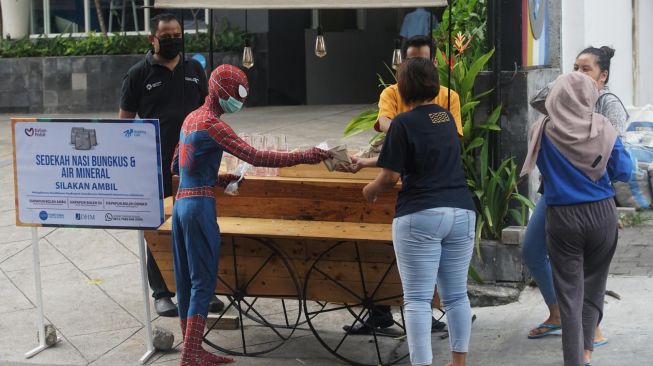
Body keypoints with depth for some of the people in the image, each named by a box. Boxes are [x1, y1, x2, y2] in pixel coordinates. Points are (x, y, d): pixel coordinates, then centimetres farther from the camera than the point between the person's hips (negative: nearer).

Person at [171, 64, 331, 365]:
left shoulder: (191, 119, 16)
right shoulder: (212, 124, -13)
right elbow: (255, 157, -20)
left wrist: (218, 179, 14)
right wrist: (303, 156, -19)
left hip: (180, 202, 9)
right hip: (200, 205, -9)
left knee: (186, 281, 11)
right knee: (203, 281, -6)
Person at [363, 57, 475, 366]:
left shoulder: (403, 124, -9)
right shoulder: (447, 117, 13)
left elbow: (390, 176, -11)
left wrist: (370, 190, 13)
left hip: (420, 216, -6)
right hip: (461, 212, 6)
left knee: (417, 299, -3)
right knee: (456, 295, 13)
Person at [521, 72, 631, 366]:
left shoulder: (544, 130, -8)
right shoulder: (603, 128, -7)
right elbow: (624, 172, 0)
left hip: (563, 217, -1)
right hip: (602, 214, 1)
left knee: (569, 292, 4)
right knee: (593, 287, 17)